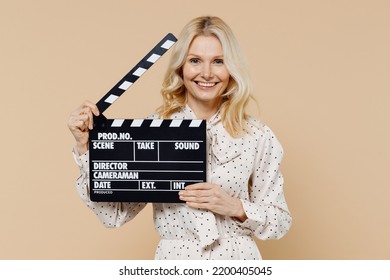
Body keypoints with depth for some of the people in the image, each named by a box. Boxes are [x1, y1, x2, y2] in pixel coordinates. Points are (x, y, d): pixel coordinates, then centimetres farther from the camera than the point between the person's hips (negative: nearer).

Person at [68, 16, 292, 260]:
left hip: (238, 259, 0)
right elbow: (115, 214, -8)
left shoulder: (258, 136, -8)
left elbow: (280, 222, -2)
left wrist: (235, 207, -18)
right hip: (173, 259, 0)